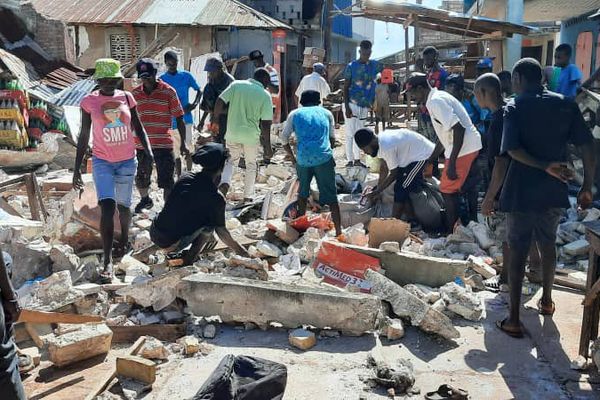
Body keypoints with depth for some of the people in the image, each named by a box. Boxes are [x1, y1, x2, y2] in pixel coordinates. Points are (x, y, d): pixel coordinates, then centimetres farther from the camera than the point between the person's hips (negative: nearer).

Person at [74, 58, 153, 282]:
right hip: (102, 162, -2)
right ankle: (107, 261, -15)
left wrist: (148, 151, -11)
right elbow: (84, 136, 0)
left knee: (123, 205, 15)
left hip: (127, 161, 2)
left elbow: (138, 128, 5)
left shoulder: (127, 98, -1)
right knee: (107, 207, -16)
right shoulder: (89, 102, -5)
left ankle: (125, 240, 43)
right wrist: (77, 169, 0)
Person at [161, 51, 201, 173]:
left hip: (186, 118, 0)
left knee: (189, 147, -4)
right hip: (171, 121, 0)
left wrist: (194, 104, -7)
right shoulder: (162, 79, -1)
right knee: (176, 152, 7)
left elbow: (199, 90, 8)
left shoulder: (186, 76, 0)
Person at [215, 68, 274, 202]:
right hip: (251, 135, -2)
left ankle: (225, 182, -4)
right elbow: (266, 123, -8)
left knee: (232, 160, 22)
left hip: (232, 132, 2)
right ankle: (248, 196, 24)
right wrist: (267, 146, -1)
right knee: (251, 165, 18)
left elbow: (220, 102, -7)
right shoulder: (265, 95, -6)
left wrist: (216, 118, 9)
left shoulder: (236, 85, -1)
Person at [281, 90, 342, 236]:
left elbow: (284, 138, 12)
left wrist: (292, 157, 22)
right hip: (324, 157, -1)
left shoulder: (295, 114, 15)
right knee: (330, 195, 4)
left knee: (303, 192, 22)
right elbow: (332, 138, 19)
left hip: (303, 159, 1)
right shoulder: (326, 113, 17)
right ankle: (338, 231, 0)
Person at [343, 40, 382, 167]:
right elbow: (345, 87, -7)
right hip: (352, 104, -5)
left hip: (365, 105, 5)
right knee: (350, 133, -3)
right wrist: (347, 107, -13)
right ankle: (350, 160, 2)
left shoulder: (374, 65, 5)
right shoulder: (351, 66, -6)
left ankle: (357, 159, 24)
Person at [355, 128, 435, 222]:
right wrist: (378, 188, 7)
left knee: (401, 189, -8)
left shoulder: (386, 148, -31)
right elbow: (383, 166, 6)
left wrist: (377, 191, -11)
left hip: (422, 155, -10)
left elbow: (394, 174, -19)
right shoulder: (380, 139, -3)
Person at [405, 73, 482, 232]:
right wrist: (431, 159, 26)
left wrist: (452, 163, -25)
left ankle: (451, 232, 8)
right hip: (473, 146, 10)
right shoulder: (439, 97, 16)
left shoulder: (435, 102, -16)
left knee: (447, 190, 0)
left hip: (463, 149, -10)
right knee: (467, 187, 20)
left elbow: (458, 128, -25)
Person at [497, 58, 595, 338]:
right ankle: (546, 300, 40)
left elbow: (512, 150, -22)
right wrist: (587, 186, 2)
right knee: (548, 245, 22)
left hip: (521, 191, -4)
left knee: (517, 251, 3)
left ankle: (514, 319, 4)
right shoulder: (565, 104, 3)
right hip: (553, 192, 4)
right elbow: (587, 146, -2)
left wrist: (545, 166, -19)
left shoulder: (514, 108, -6)